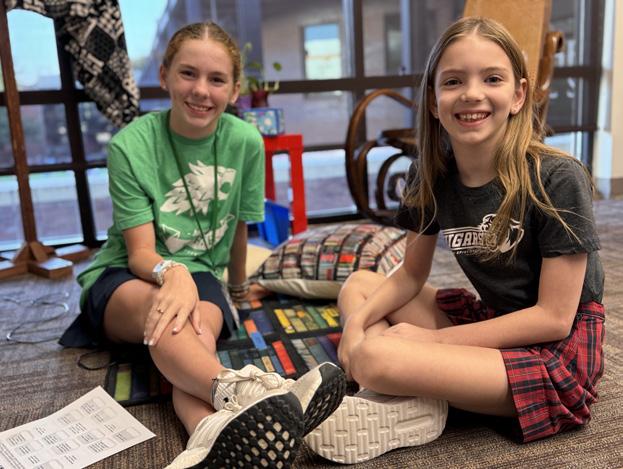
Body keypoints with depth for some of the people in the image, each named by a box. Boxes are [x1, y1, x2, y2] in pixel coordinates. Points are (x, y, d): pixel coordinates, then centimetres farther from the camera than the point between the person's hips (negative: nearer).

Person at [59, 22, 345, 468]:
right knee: (161, 310, -38)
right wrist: (172, 274, -40)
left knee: (200, 328, -34)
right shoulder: (131, 145, -14)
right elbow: (141, 251, -17)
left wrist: (239, 286, 19)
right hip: (124, 278, -2)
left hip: (201, 274, 3)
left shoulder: (245, 141, -8)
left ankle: (213, 431, -60)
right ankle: (237, 391, -66)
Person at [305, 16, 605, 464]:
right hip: (490, 323, 7)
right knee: (359, 285, 4)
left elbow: (554, 318, -18)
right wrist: (358, 321, -12)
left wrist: (433, 338, -18)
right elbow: (412, 275, 8)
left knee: (374, 359, -29)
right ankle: (411, 401, -14)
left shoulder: (557, 179, -19)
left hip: (557, 353, -7)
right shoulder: (431, 176, -2)